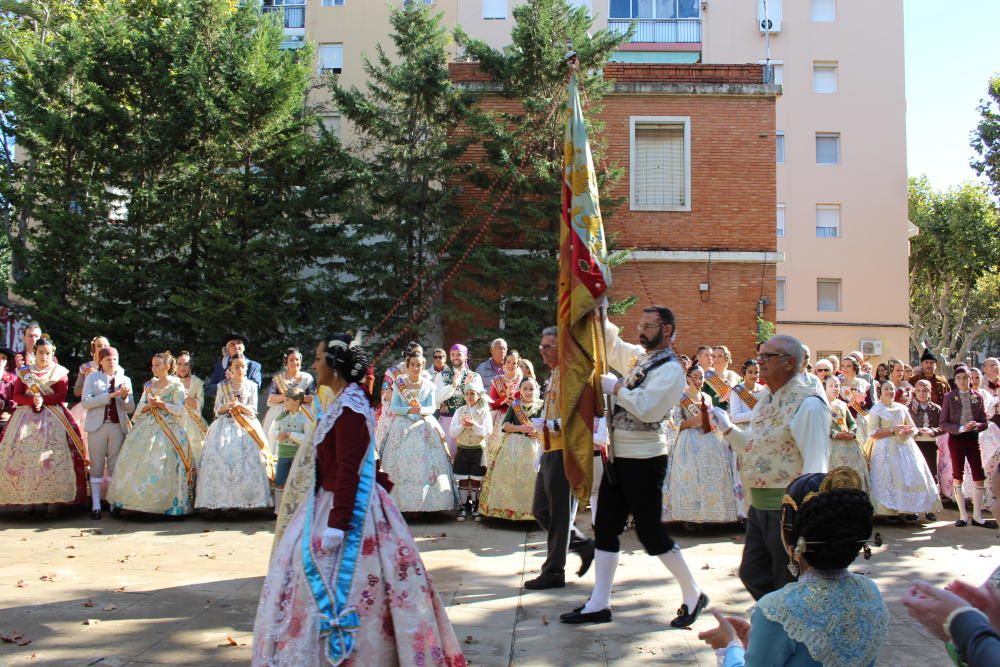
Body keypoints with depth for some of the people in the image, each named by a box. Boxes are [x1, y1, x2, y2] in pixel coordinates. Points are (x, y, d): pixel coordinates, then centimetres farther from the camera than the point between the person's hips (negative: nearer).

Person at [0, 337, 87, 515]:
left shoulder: (60, 372, 8)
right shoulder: (24, 372, 15)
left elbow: (61, 396, -3)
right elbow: (16, 396, 6)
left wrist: (43, 400, -17)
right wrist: (32, 400, -12)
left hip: (53, 418, -2)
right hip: (27, 417, 2)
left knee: (53, 456, -13)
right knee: (25, 455, -9)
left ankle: (53, 501, -13)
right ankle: (31, 499, -6)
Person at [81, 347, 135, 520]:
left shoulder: (125, 380, 13)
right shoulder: (92, 378, 7)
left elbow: (131, 409, 8)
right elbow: (85, 402, -8)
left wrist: (125, 397, -12)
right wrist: (110, 395, -15)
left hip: (118, 427, 2)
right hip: (97, 427, -2)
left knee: (115, 466, 4)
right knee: (97, 465, 0)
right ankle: (95, 505, 3)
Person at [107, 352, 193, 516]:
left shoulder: (176, 385, 0)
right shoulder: (149, 385, 15)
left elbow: (179, 410, -6)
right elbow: (139, 408, 11)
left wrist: (161, 403, -14)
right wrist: (149, 405, -9)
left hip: (167, 430, -5)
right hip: (146, 428, 6)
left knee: (164, 468, -9)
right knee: (138, 464, -1)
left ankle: (170, 505, -4)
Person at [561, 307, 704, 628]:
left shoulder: (670, 369, -14)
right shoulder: (637, 356, 10)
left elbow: (646, 408, -27)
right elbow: (608, 341, 19)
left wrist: (614, 387, -17)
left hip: (644, 460, -8)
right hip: (619, 456, 9)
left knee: (650, 531, -1)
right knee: (606, 528, 9)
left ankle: (693, 595, 18)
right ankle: (599, 604, 16)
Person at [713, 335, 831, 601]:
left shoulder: (808, 404, -16)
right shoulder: (766, 400, 12)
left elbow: (816, 468, -22)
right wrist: (727, 428, 11)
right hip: (758, 506, 9)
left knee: (788, 588, 4)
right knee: (752, 575, 18)